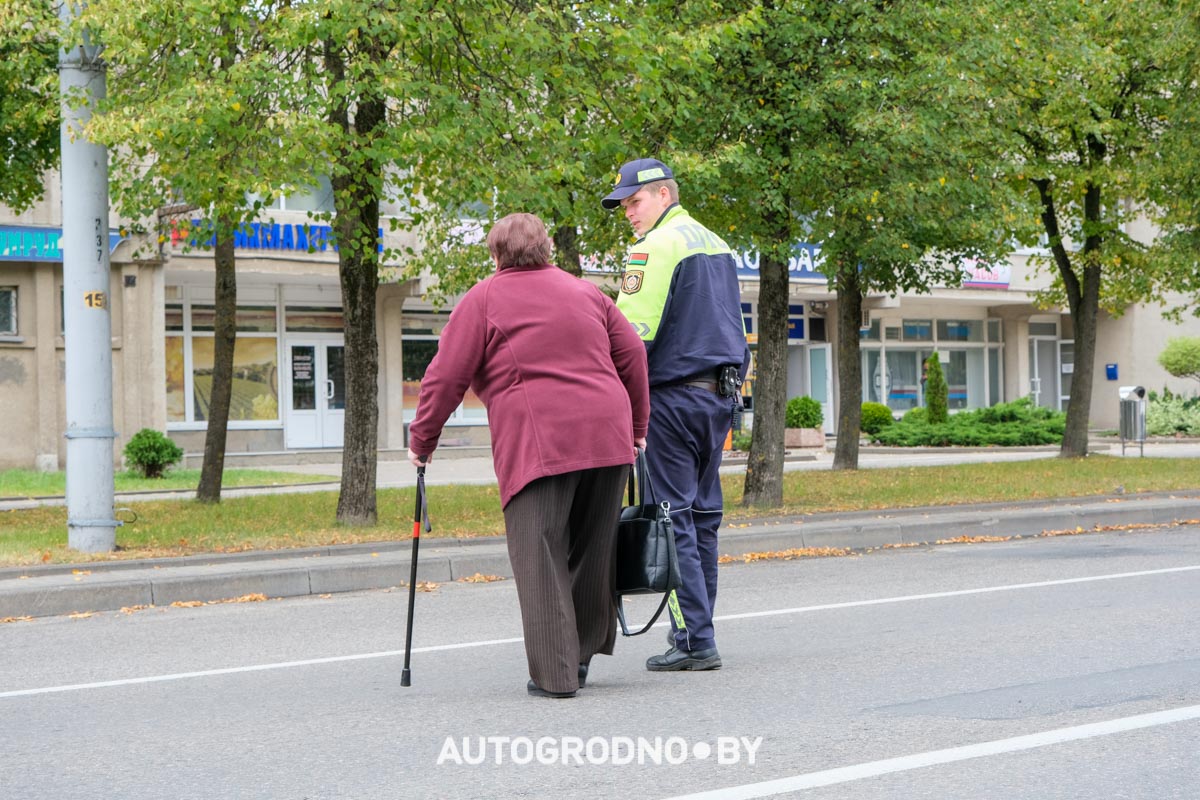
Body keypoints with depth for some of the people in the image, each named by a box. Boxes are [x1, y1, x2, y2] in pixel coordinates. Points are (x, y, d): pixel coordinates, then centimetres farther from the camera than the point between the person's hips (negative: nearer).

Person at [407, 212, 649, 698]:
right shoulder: (585, 293, 20)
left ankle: (555, 673, -7)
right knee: (592, 550, 16)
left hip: (538, 445, -5)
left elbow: (446, 378, 1)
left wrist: (421, 442, 11)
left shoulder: (483, 300, 5)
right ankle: (582, 653, 24)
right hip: (607, 439, 5)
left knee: (540, 559, -3)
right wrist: (636, 427, 28)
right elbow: (632, 356, 20)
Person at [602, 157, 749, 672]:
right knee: (702, 515, 12)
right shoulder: (716, 244, 18)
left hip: (673, 396, -9)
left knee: (672, 518, -6)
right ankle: (695, 634, 16)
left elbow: (631, 330, -17)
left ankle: (694, 641, -9)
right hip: (720, 395, 9)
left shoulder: (655, 247, -10)